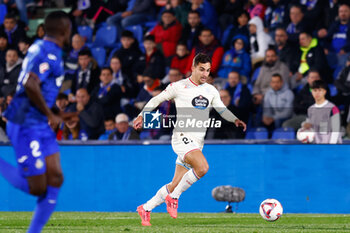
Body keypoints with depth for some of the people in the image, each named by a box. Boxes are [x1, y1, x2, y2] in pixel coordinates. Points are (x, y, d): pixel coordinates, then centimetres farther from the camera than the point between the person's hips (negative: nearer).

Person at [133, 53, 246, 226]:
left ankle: (146, 209, 22)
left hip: (197, 144, 6)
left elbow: (222, 109, 22)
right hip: (182, 138, -6)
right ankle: (173, 198, -14)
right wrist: (142, 116, -2)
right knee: (202, 167, -30)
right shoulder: (179, 87, -2)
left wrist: (235, 120, 4)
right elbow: (156, 100, 7)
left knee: (175, 186, 5)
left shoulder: (211, 91, 13)